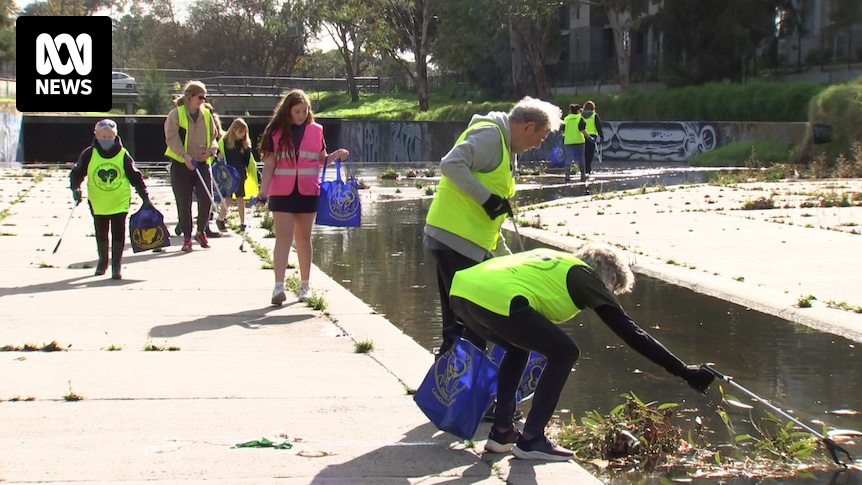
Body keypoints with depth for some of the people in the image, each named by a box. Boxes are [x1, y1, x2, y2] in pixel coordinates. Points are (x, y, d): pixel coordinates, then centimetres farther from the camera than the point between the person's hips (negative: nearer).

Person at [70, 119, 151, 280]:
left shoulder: (123, 155, -5)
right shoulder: (89, 154, -5)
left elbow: (135, 176, 0)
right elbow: (77, 172, 1)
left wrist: (145, 197, -1)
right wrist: (75, 188, -16)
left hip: (120, 202, -1)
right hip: (98, 203, 2)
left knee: (118, 234, -6)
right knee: (101, 234, 14)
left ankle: (116, 266, -1)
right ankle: (102, 262, 33)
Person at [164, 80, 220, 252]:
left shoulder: (207, 114, 10)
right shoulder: (176, 114, -4)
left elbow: (214, 135, 16)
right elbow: (172, 138, -10)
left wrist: (211, 150, -5)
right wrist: (185, 156, -21)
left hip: (202, 163, 4)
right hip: (181, 165, -4)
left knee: (206, 199, -3)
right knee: (184, 203, -1)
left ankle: (201, 232, 17)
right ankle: (187, 237, 9)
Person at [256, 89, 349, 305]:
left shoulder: (315, 131, 7)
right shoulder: (276, 132, 1)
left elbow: (321, 160, 13)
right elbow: (269, 164, -1)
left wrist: (336, 155, -6)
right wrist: (263, 190, -10)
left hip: (308, 192, 2)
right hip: (282, 192, -2)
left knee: (303, 238, 11)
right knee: (283, 237, -8)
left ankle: (305, 285, 20)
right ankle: (279, 285, -15)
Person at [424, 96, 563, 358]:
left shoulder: (504, 147, 23)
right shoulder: (490, 134, -9)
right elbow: (451, 164, -24)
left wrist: (505, 254, 26)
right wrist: (487, 198, -22)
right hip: (456, 238, -10)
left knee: (459, 324, 13)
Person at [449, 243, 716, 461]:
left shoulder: (551, 260, 33)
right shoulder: (584, 276, 13)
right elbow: (631, 332, 10)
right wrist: (683, 371, 12)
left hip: (460, 289, 8)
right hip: (496, 299, -8)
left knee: (518, 348, 32)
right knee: (564, 353, 7)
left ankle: (501, 433, 27)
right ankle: (530, 439, 8)